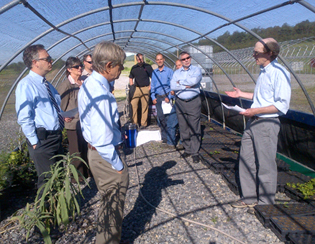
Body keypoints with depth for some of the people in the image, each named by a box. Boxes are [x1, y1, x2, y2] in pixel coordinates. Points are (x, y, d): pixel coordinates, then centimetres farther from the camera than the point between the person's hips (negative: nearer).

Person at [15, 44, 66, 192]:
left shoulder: (46, 84, 14)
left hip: (56, 137, 9)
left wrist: (62, 116, 5)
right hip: (42, 140, -9)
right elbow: (24, 119, -17)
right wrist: (35, 142, -16)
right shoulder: (26, 85, -13)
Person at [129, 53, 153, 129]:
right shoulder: (134, 68, 12)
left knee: (145, 106, -1)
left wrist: (150, 86, -4)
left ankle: (143, 123, 6)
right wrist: (131, 86, 7)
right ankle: (134, 122, 8)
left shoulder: (148, 67, 4)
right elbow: (131, 78, 20)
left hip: (145, 88, -3)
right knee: (133, 105, -3)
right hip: (136, 88, 3)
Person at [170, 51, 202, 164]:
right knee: (183, 128, 7)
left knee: (194, 129, -2)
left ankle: (195, 152, 6)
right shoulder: (176, 72, 13)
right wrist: (187, 85, -12)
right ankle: (187, 149, 20)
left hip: (193, 102, -3)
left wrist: (180, 82, -5)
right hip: (180, 103, 3)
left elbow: (194, 80, -17)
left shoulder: (196, 70, 5)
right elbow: (172, 86, -3)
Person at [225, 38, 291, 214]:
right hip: (253, 122, 9)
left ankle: (265, 204, 21)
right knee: (246, 161, 15)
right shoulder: (264, 72, 14)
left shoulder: (279, 73, -15)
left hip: (267, 124, -9)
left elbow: (282, 105, -20)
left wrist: (256, 110, -23)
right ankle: (249, 198, 30)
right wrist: (241, 94, 20)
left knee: (265, 166, 3)